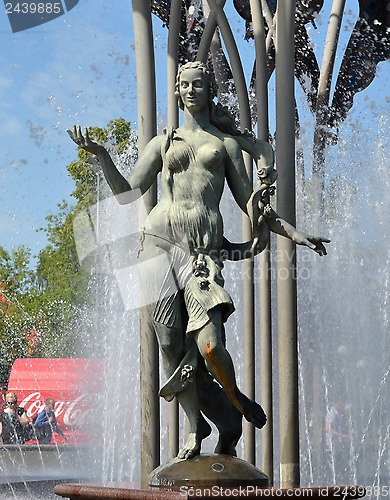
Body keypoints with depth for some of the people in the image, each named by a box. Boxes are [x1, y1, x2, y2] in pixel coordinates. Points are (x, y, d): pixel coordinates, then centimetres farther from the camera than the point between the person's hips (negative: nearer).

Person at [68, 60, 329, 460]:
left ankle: (235, 403, 8)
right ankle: (196, 424, 11)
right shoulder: (163, 143, 21)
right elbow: (126, 193, 16)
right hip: (159, 240, 2)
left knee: (209, 344, -20)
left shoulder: (226, 143, 20)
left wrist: (296, 235, 15)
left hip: (203, 247, -1)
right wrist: (101, 155, 3)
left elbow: (249, 202, 21)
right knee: (172, 347, -6)